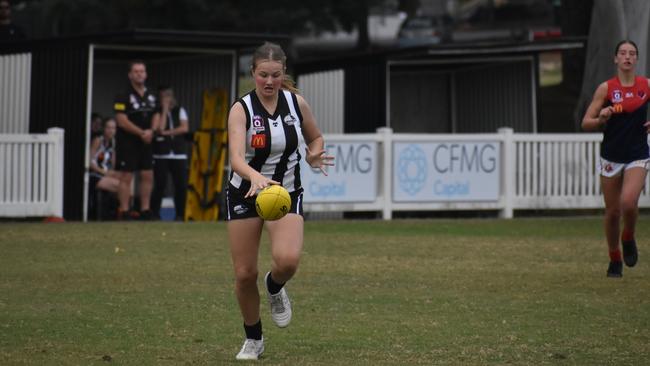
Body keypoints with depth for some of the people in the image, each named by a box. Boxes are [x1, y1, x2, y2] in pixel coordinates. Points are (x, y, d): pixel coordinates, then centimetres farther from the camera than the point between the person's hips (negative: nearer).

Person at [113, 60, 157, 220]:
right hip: (127, 142, -7)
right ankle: (124, 213, -4)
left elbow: (155, 117, 19)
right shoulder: (124, 96, -11)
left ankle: (145, 211, 14)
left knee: (148, 176, 6)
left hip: (145, 142, 7)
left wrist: (150, 131, -2)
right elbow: (122, 121, -16)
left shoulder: (151, 96, 12)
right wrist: (141, 133, -16)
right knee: (126, 177, -6)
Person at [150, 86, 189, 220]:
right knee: (160, 185, -7)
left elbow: (185, 128, -2)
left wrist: (167, 132, -8)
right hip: (161, 154, -2)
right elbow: (160, 128, -13)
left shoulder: (180, 111, 11)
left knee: (181, 185, -3)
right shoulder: (157, 112, 4)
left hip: (179, 154, 2)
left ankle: (180, 214, 6)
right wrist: (164, 110, -9)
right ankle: (154, 213, 2)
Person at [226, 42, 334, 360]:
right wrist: (256, 177, -52)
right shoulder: (241, 109, -17)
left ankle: (274, 287, 14)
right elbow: (236, 157, -32)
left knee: (287, 260, -24)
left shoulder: (296, 103, -6)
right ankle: (253, 339, 24)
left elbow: (315, 138, 13)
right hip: (245, 193, -1)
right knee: (244, 274, 0)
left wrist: (314, 155, -9)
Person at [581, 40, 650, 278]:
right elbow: (586, 123, -2)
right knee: (612, 211, 5)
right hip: (611, 156, 0)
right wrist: (601, 119, -23)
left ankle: (628, 238, 9)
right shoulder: (606, 88, -3)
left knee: (628, 202, -22)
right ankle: (614, 260, 25)